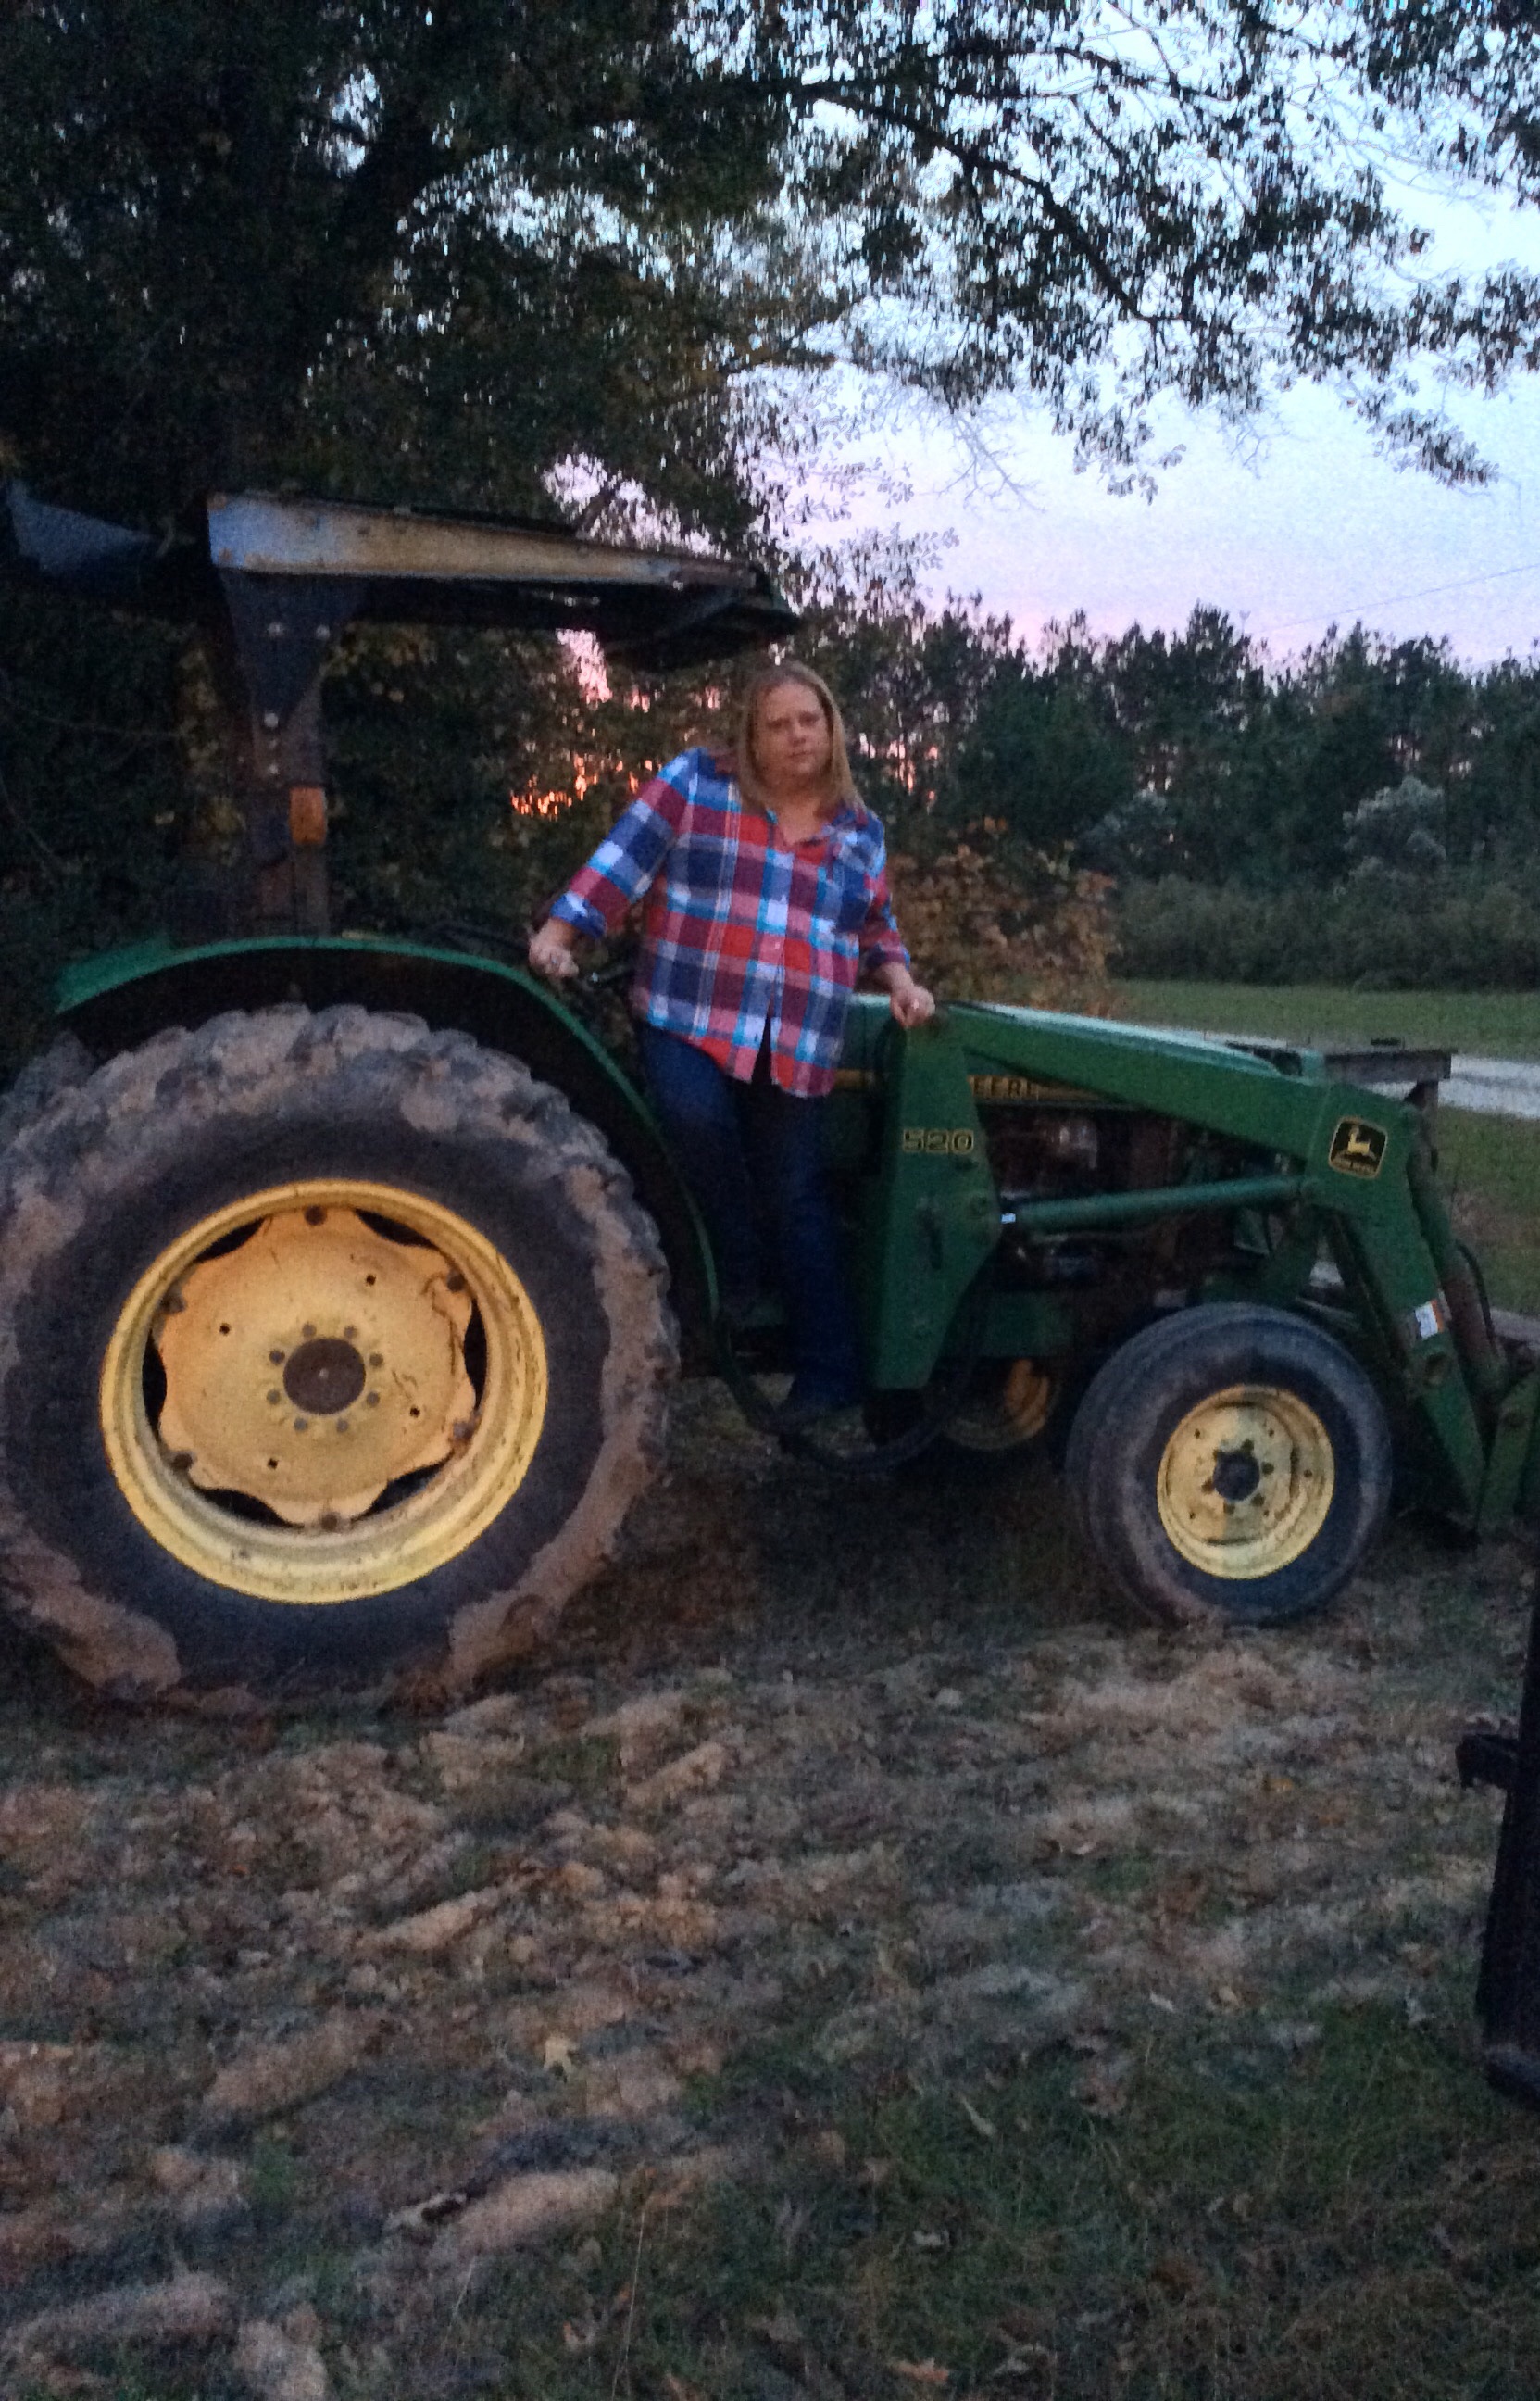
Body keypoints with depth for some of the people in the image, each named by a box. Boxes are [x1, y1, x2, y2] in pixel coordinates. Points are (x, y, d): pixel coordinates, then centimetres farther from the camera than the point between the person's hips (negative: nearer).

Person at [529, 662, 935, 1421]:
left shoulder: (860, 832, 15)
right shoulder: (694, 784, 4)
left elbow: (878, 932, 25)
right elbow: (621, 862, -2)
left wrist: (900, 982, 6)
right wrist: (557, 934, -13)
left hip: (796, 1051, 3)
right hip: (689, 1018, -3)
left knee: (798, 1199, 4)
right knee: (695, 1115, -33)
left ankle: (829, 1376, 11)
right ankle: (736, 1267, -7)